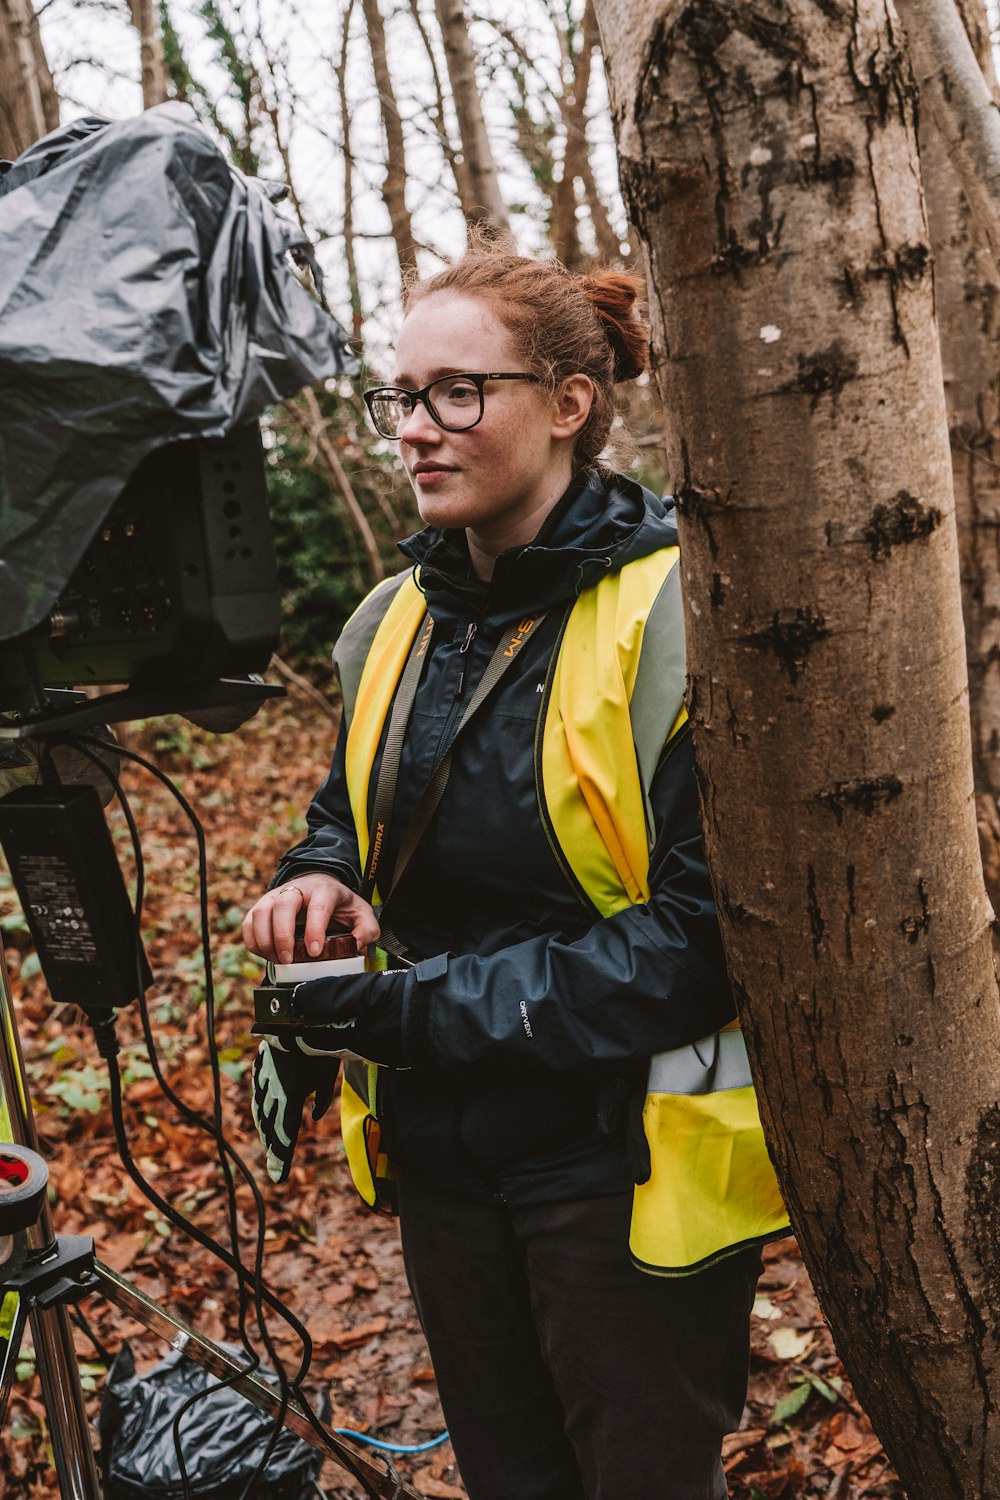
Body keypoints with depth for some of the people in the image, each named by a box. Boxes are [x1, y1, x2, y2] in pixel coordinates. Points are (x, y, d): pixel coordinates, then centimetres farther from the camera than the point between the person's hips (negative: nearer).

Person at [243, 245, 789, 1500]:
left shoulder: (678, 614, -18)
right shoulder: (396, 620, 3)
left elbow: (709, 926, -22)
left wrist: (426, 1007, -24)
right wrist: (317, 880, -6)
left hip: (624, 1164, -6)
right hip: (442, 1154, 7)